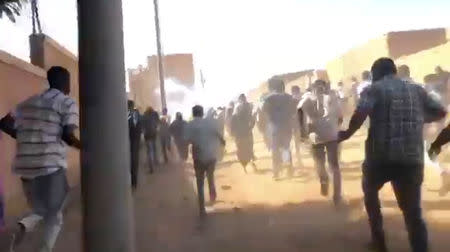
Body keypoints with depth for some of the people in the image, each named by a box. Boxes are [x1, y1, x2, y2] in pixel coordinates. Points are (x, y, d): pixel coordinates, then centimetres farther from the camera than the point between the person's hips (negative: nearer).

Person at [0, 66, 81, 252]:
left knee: (41, 210, 21)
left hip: (25, 166, 6)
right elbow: (68, 135, -14)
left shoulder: (28, 102, 17)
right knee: (54, 217, 9)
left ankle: (22, 226, -8)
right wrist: (82, 146, 4)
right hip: (51, 165, -5)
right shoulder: (68, 103, -2)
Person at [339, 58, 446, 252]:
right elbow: (440, 112, 19)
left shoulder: (374, 89, 1)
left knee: (370, 192, 25)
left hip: (380, 156, -2)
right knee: (413, 211, 10)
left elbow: (360, 114, -17)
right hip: (412, 158, 3)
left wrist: (347, 133, -3)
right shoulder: (416, 89, 15)